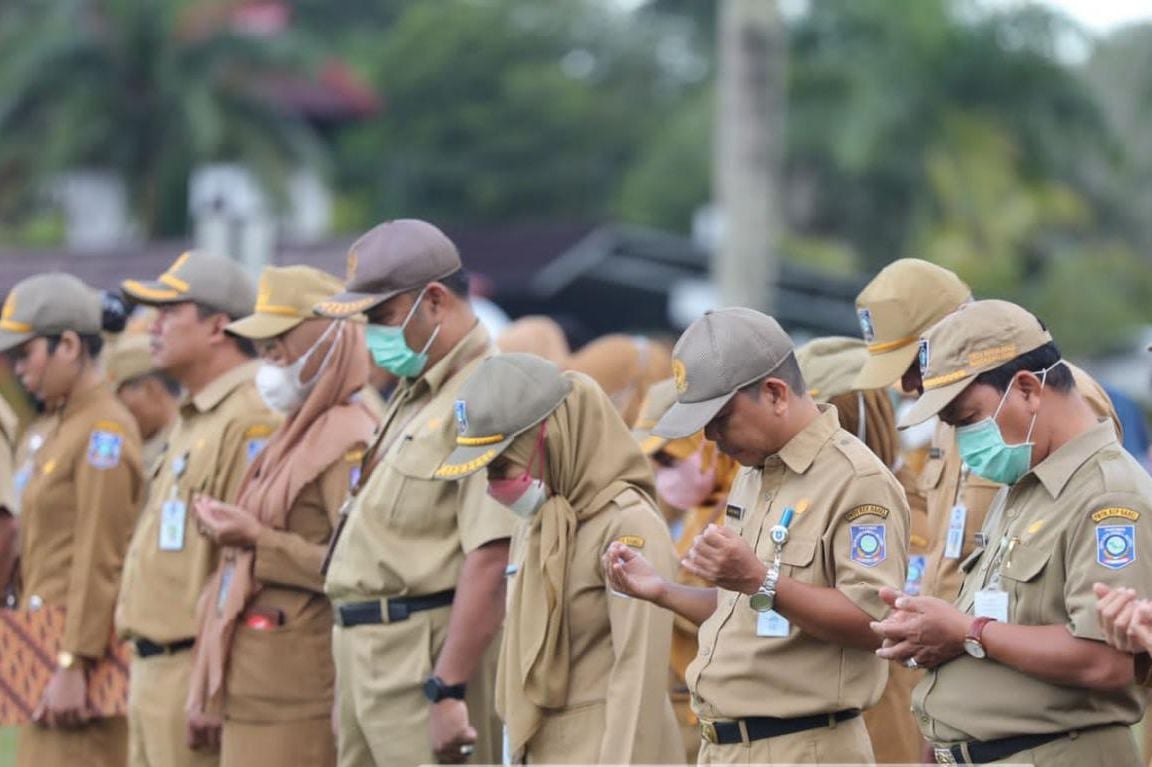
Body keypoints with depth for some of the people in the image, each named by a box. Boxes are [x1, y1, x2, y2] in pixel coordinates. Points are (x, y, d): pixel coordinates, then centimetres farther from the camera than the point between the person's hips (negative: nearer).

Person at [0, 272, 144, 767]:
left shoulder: (104, 430, -12)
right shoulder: (65, 427, 17)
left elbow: (99, 561, -17)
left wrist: (73, 666, -20)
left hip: (82, 654, -10)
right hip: (51, 651, 10)